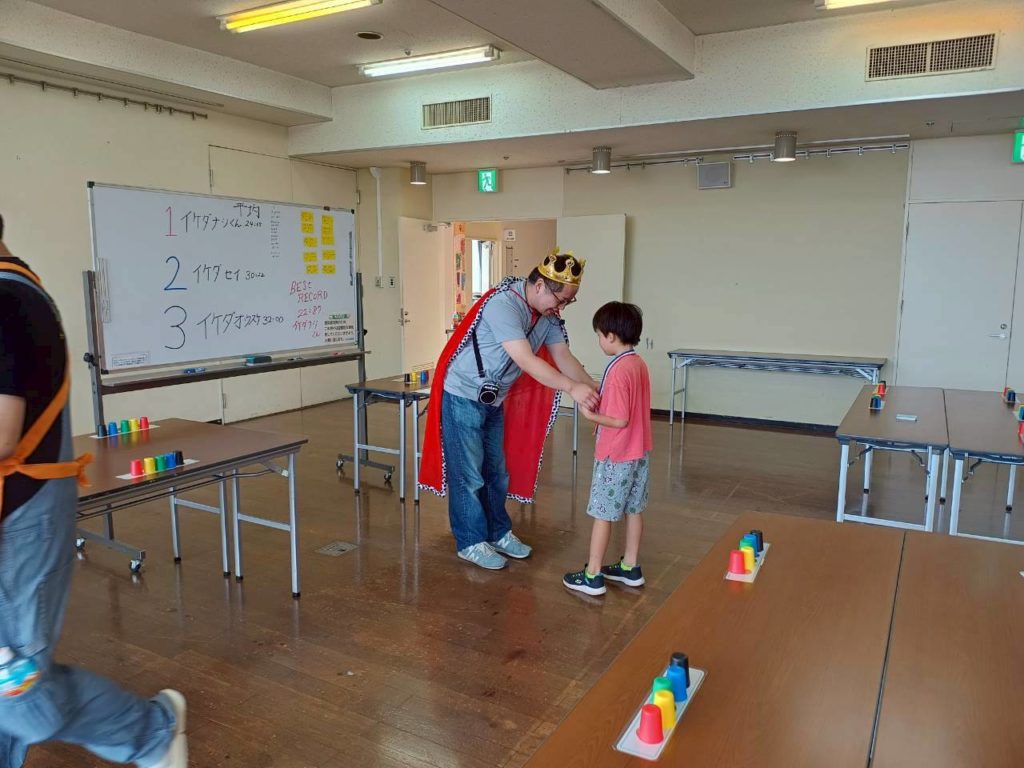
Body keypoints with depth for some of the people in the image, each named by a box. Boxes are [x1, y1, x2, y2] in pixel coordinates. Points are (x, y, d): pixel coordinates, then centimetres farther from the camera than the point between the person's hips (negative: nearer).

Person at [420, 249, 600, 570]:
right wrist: (572, 388, -36)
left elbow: (563, 357, -1)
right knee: (469, 472, 1)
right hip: (463, 396, -8)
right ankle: (471, 542, 13)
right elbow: (525, 360, -34)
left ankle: (498, 533, 28)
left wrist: (593, 388, -14)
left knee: (497, 471, 14)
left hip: (494, 400, 8)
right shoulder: (502, 304, -28)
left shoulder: (547, 315, -2)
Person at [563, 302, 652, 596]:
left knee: (602, 514, 2)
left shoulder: (618, 371, -23)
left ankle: (592, 576, 12)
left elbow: (620, 420, -23)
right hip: (639, 453, 9)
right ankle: (630, 568, 29)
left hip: (616, 456, -9)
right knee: (632, 510, 16)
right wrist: (600, 392, 8)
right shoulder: (639, 363, 4)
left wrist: (591, 415, -12)